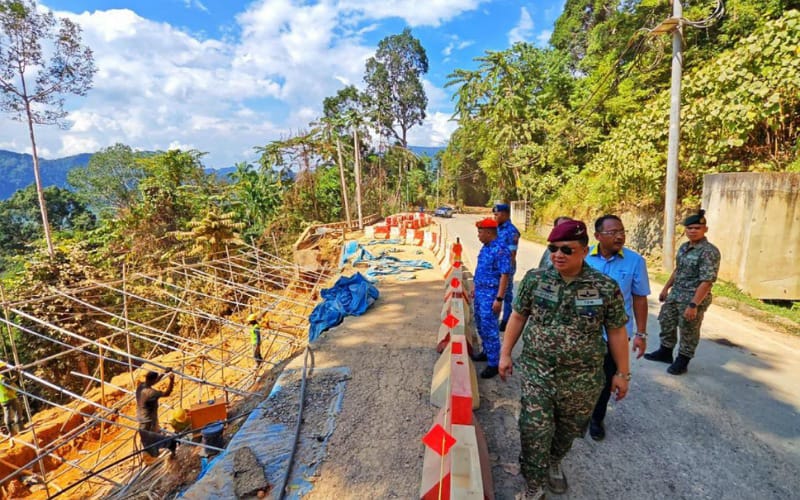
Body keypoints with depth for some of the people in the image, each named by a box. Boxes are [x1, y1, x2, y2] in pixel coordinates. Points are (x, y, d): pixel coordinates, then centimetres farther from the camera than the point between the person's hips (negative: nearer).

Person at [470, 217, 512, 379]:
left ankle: (493, 363, 7)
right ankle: (486, 352, 36)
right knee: (480, 325, 19)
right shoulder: (485, 247, 9)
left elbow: (505, 275, -22)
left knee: (489, 328, -4)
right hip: (479, 292, 9)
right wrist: (475, 287, 21)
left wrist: (499, 299, -24)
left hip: (490, 294, -9)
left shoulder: (500, 250, -20)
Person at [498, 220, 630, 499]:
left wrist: (622, 373, 3)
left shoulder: (606, 287, -11)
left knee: (568, 430, 20)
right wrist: (505, 353, 2)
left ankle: (554, 462, 51)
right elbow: (518, 317, 2)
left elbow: (616, 332, -2)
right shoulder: (534, 279, -7)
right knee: (535, 431, 3)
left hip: (583, 378, 0)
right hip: (537, 372, 0)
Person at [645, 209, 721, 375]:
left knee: (689, 331, 6)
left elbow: (707, 281, -24)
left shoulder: (709, 252, -19)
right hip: (675, 294, 8)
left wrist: (693, 305, -27)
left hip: (694, 298, -8)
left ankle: (682, 361, 21)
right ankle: (665, 352, 35)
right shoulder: (684, 247, 7)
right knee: (666, 321, 18)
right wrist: (666, 288, 21)